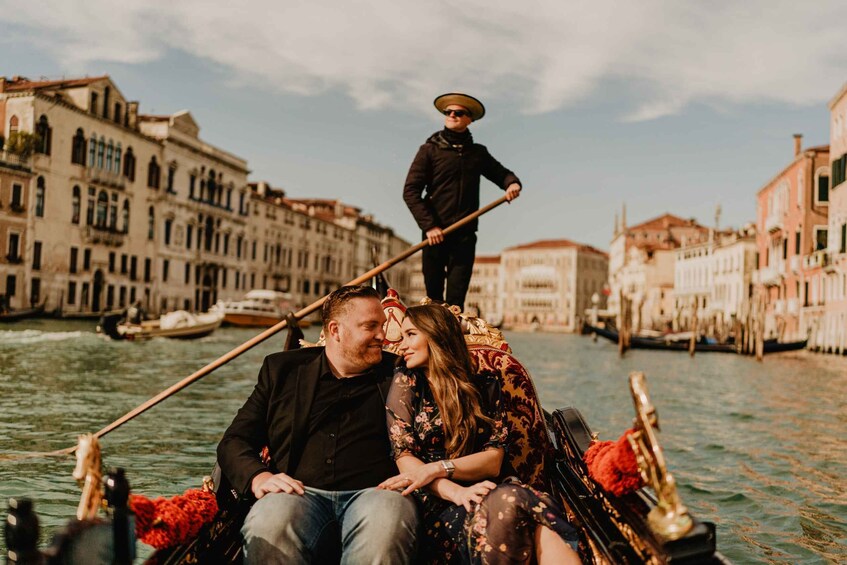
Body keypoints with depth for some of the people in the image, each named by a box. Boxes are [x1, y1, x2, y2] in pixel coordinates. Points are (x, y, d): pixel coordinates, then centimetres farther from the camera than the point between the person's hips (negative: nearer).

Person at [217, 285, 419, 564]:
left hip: (373, 494, 1)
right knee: (269, 519, -36)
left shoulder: (397, 373, 18)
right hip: (300, 495, 0)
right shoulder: (282, 370, 17)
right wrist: (258, 477, -7)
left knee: (388, 518, -35)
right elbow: (234, 441, 12)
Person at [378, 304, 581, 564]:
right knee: (512, 502, -37)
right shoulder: (406, 382, 10)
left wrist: (436, 468, -13)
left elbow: (493, 460, 6)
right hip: (435, 502, -2)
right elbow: (405, 459, 1)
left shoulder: (485, 386, 15)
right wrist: (455, 491, -18)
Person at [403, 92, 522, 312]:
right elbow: (410, 191, -3)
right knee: (434, 296, 2)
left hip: (465, 234, 2)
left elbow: (501, 173, 26)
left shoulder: (478, 153, 14)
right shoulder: (430, 150, 4)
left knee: (456, 298, -5)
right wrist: (429, 225, -13)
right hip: (436, 233, -2)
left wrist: (512, 183, 0)